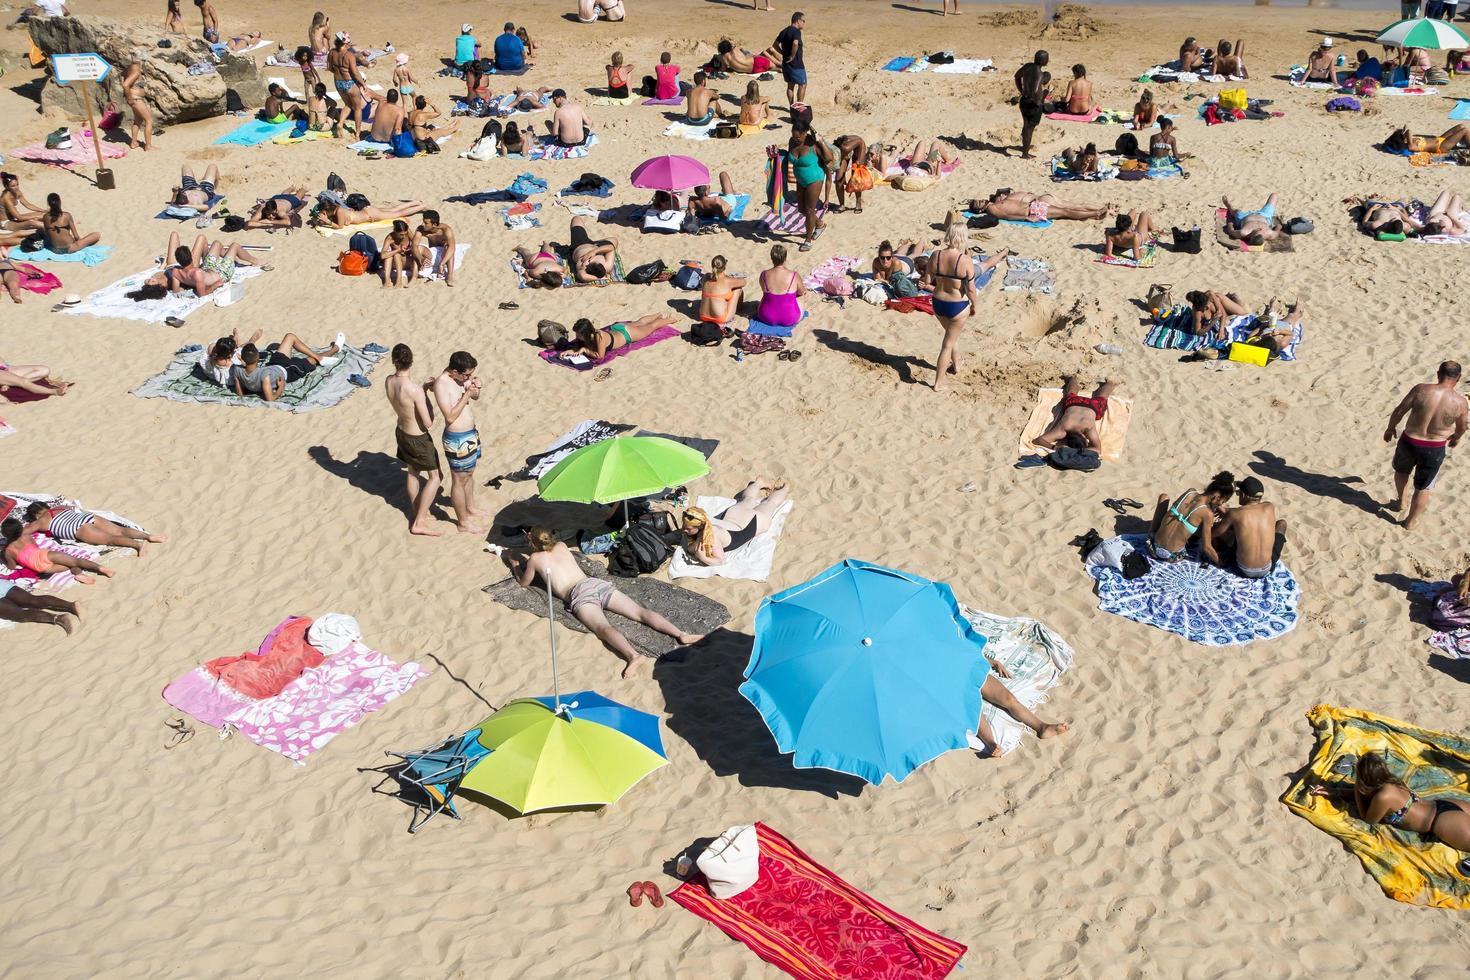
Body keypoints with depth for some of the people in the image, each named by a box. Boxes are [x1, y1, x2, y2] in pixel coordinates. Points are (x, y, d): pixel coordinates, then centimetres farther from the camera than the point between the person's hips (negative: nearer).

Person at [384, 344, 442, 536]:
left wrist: (423, 388, 0)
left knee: (412, 472, 26)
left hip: (401, 432, 7)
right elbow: (428, 423, -26)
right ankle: (418, 523, 10)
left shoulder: (388, 382, -11)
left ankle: (416, 512, 42)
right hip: (418, 438, -7)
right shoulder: (414, 389, -33)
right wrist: (426, 397, -10)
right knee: (435, 477, 9)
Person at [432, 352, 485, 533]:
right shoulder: (442, 384, -24)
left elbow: (476, 397, 14)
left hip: (471, 433, 9)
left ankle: (470, 508, 46)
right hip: (457, 439, -9)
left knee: (469, 473, 26)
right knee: (459, 480, 7)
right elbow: (450, 417, -27)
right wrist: (466, 395, -26)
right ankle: (463, 522, 20)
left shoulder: (462, 377, -2)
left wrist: (475, 388, -7)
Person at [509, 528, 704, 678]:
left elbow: (524, 583, 33)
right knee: (640, 612, -9)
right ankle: (682, 635, -30)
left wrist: (515, 565, 49)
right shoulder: (561, 546, 29)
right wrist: (533, 540, 63)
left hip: (579, 594, -6)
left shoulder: (535, 558, 16)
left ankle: (633, 655, -60)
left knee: (603, 627, -30)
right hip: (598, 583, 6)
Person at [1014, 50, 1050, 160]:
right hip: (1034, 104, -8)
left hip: (1024, 100, 8)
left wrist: (1021, 91, 19)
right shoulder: (1040, 74, -25)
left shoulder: (1028, 66, -3)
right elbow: (1035, 91, -38)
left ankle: (1025, 146, 45)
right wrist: (1037, 101, -18)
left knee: (1026, 125, 26)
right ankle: (1025, 153, 13)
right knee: (1030, 128, 5)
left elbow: (1017, 76, 15)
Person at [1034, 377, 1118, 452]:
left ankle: (1109, 384, 63)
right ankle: (1073, 379, 65)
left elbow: (1098, 449, -49)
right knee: (1071, 394, 36)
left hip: (1092, 407, -1)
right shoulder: (1063, 429, -45)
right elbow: (1038, 440, -48)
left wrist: (1080, 450, -60)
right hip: (1072, 404, 1)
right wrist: (1053, 447, -64)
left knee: (1099, 399, 34)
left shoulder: (1088, 427, -48)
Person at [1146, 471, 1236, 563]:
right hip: (1171, 557, -4)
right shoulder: (1207, 514, -17)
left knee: (1164, 497, 21)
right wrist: (1220, 562, 3)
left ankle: (1152, 534, 23)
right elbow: (1206, 548, -12)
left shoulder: (1189, 492, -4)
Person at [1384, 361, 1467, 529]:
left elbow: (1399, 411, -9)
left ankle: (1400, 502, 49)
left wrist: (1390, 428, 10)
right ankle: (1411, 522, 33)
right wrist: (1455, 438, 28)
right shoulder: (1460, 401, -13)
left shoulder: (1421, 390, -17)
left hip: (1409, 442, 0)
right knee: (1423, 488, 19)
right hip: (1435, 450, 0)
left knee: (1401, 470, 34)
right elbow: (1461, 427, 5)